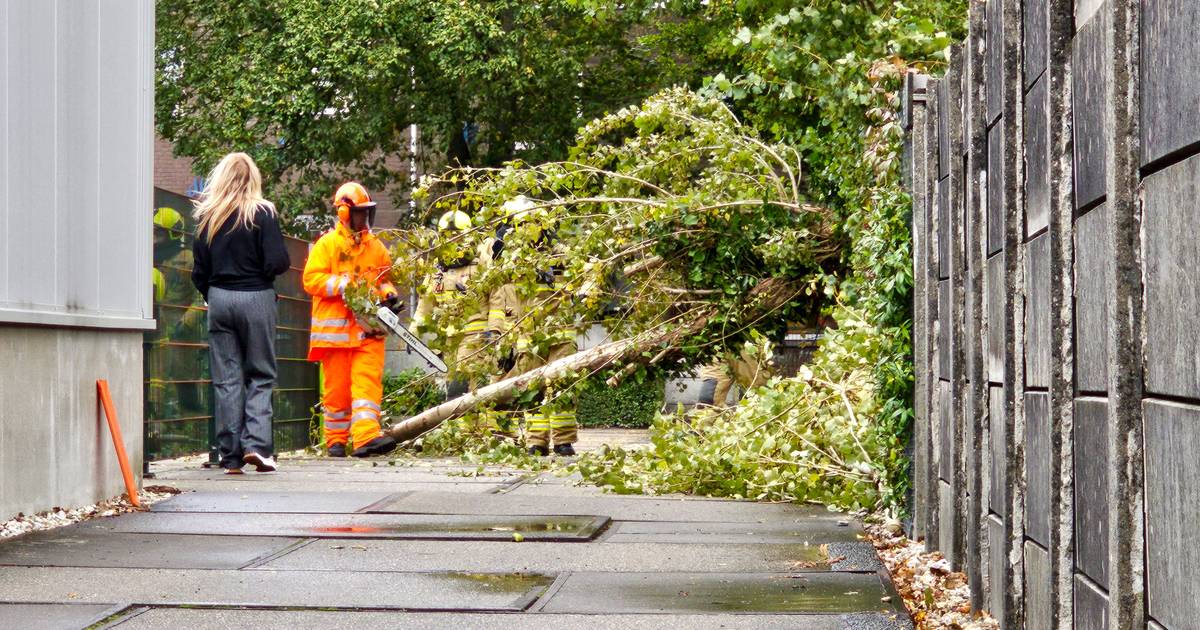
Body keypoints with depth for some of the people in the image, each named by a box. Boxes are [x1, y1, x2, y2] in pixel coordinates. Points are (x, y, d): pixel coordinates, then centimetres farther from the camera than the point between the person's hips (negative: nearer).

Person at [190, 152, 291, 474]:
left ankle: (230, 455, 4)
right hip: (256, 299, -3)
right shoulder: (262, 213, -5)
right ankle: (256, 443, -9)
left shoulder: (206, 216, 6)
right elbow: (277, 262, -11)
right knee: (261, 376, 6)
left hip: (219, 298, 3)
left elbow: (199, 271, 6)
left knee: (226, 379, 5)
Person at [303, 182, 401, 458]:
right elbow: (311, 279, -7)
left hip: (368, 329, 3)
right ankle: (336, 440, 14)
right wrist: (343, 284, -19)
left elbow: (384, 279, 22)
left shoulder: (376, 247, 14)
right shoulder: (327, 244, 1)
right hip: (335, 329, -3)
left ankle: (366, 437, -23)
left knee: (368, 381, -11)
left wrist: (389, 294, 1)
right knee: (337, 388, 4)